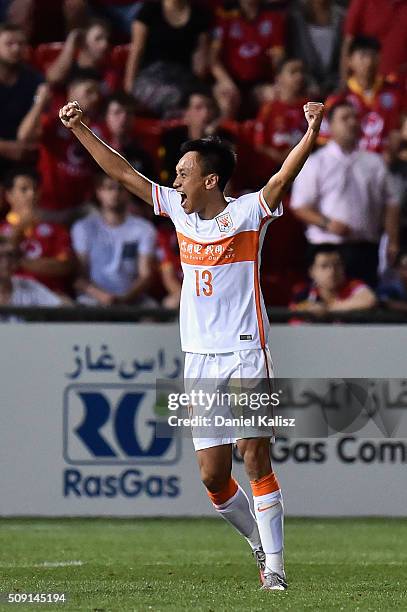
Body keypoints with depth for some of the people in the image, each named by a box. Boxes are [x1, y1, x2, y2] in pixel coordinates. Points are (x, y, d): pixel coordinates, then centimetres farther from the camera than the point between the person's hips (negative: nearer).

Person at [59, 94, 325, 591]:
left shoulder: (246, 214, -6)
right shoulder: (179, 211, 10)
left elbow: (282, 177, -22)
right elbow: (123, 173, 16)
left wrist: (311, 134, -37)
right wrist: (79, 129, 15)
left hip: (245, 354, -5)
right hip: (198, 359, 5)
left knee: (255, 458, -12)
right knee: (213, 476, 3)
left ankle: (274, 566, -9)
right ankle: (261, 544, 24)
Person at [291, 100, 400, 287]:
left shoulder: (374, 162, 14)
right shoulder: (315, 163, 3)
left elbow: (390, 205, 15)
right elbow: (300, 207, -1)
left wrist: (393, 242, 5)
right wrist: (327, 223, -17)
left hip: (366, 249, 3)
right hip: (327, 247, -3)